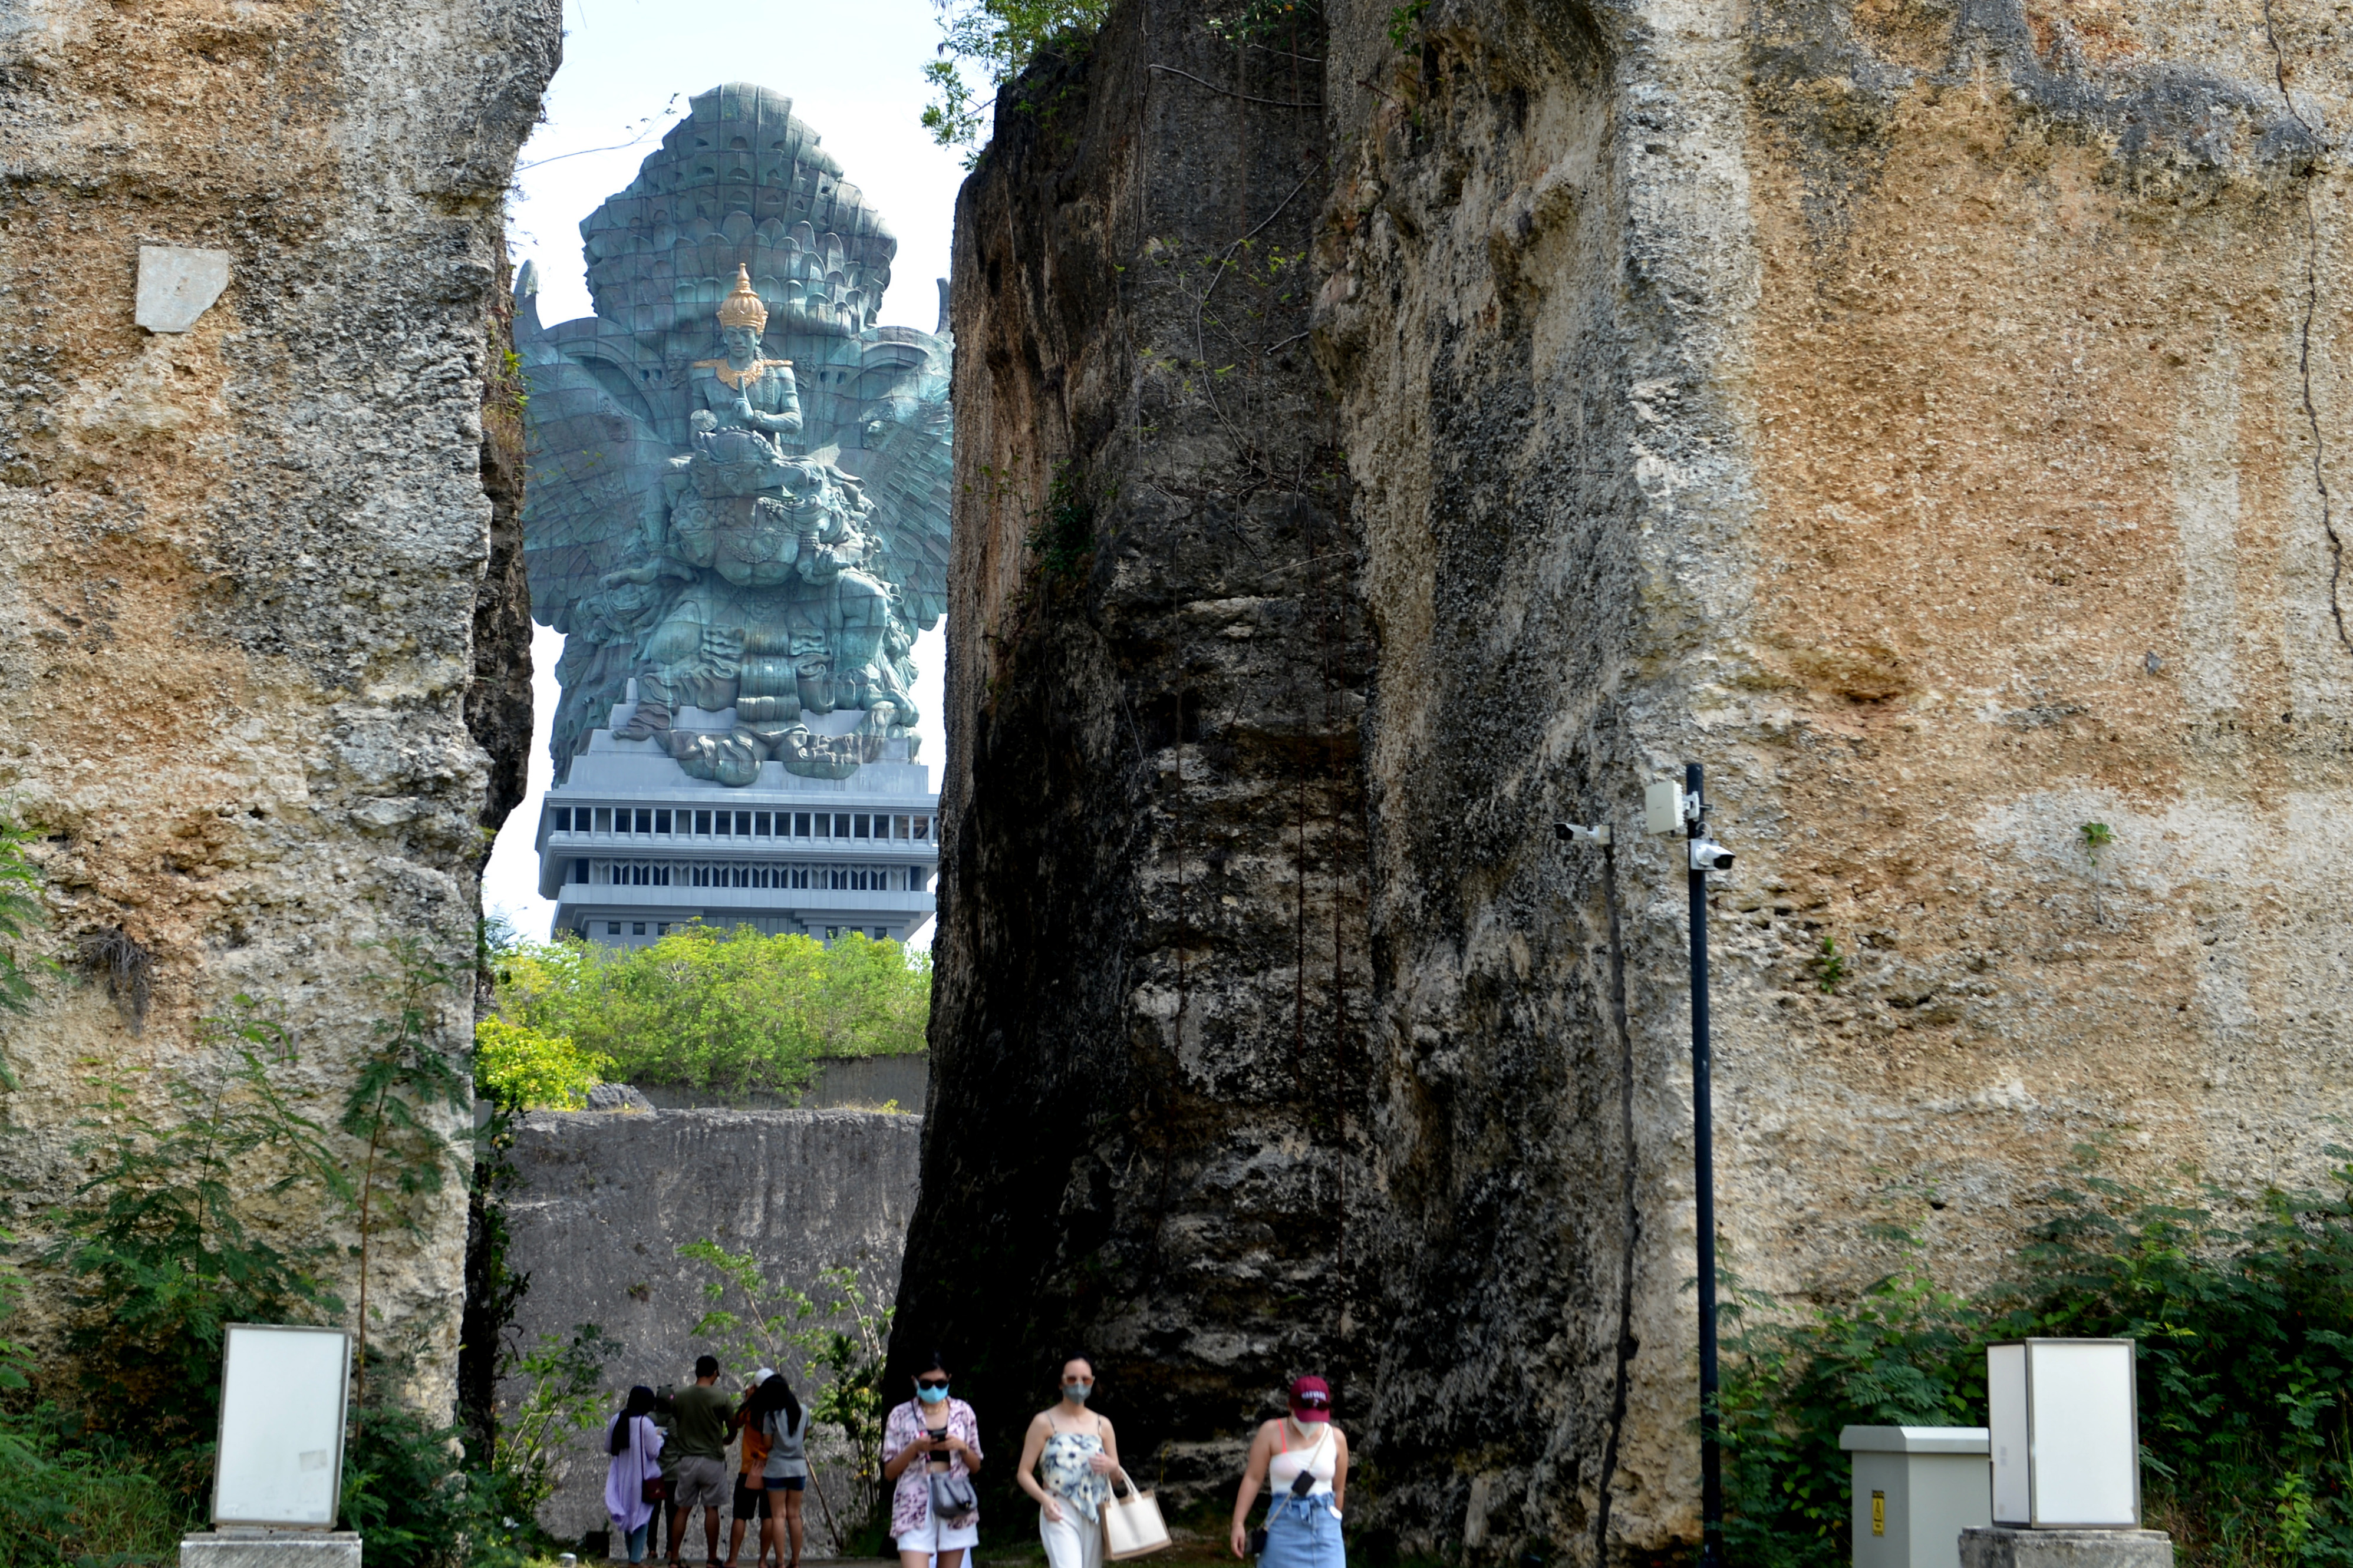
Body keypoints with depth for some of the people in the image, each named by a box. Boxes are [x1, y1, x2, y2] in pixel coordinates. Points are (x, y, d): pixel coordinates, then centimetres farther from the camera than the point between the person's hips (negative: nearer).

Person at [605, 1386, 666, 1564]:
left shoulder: (617, 1420, -1)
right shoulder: (645, 1423, -18)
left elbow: (608, 1447, 7)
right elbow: (654, 1452, -14)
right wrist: (658, 1438, 4)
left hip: (621, 1478, 6)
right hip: (641, 1478, -6)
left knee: (628, 1516, 18)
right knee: (641, 1517, 3)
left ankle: (633, 1556, 26)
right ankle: (636, 1560, -1)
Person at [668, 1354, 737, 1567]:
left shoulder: (680, 1397, 0)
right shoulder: (721, 1399, -8)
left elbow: (678, 1424, 9)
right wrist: (725, 1440, 23)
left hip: (687, 1459, 3)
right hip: (712, 1460, -3)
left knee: (682, 1509, 8)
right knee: (711, 1509, 4)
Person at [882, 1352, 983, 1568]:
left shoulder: (962, 1412, 7)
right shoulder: (901, 1416, 2)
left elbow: (976, 1467, 13)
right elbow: (889, 1472, 2)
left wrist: (962, 1447, -8)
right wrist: (914, 1448, -13)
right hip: (916, 1506, -2)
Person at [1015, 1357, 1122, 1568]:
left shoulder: (1102, 1425, 13)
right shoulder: (1045, 1422, 2)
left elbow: (1117, 1475, 19)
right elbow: (1024, 1473, -1)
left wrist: (1111, 1466, -5)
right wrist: (1044, 1499, -19)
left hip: (1095, 1516, 5)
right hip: (1060, 1513, -5)